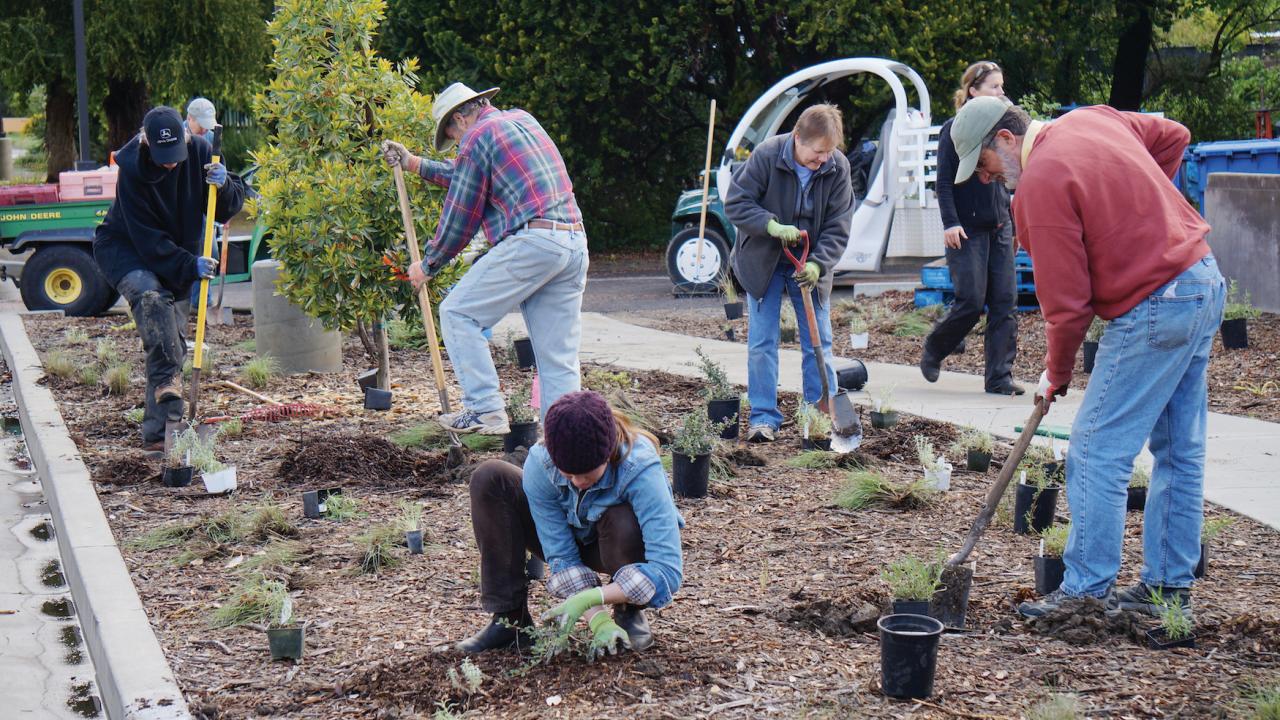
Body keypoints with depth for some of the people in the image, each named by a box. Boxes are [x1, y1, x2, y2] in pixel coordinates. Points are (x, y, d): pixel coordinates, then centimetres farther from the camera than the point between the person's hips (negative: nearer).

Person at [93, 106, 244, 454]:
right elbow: (147, 238, -26)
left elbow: (230, 209, -7)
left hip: (177, 257, 5)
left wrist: (223, 185, -29)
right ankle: (168, 384, -46)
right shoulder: (132, 168, -26)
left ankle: (157, 432, 4)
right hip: (125, 247, -4)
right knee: (152, 296, -37)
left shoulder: (199, 152, -14)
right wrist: (190, 266, -33)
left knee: (174, 340, 0)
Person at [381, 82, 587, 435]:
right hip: (575, 242, 8)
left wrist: (427, 266, 16)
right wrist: (415, 164, 42)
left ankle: (485, 409, -6)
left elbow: (460, 217, 4)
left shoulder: (478, 136, 2)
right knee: (558, 358, 7)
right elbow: (468, 177, 37)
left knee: (458, 313, 2)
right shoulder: (523, 121, 26)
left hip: (531, 241, -8)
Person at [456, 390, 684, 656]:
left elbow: (668, 570, -40)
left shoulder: (640, 469, -37)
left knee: (623, 522, -40)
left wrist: (590, 597, -46)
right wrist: (598, 619, -38)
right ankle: (510, 618, -16)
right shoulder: (539, 465, -29)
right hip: (574, 541, 3)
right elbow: (562, 556, -25)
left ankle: (629, 613, -8)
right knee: (490, 479, -20)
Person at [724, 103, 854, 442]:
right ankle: (764, 417, 5)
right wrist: (773, 226, -30)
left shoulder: (838, 167, -12)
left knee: (819, 343, 5)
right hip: (764, 263, -2)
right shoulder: (766, 156, -20)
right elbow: (736, 203, -16)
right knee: (761, 342, -2)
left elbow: (838, 226, -9)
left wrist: (818, 263, -23)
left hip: (810, 266, 2)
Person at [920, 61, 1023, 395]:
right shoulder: (954, 129, -5)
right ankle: (932, 351, 18)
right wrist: (950, 223, -16)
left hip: (999, 228, 6)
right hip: (967, 229, -6)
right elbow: (944, 182, -8)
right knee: (971, 302, -8)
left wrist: (1012, 223, 18)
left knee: (1005, 302, 0)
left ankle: (999, 376, 3)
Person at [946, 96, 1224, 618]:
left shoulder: (1040, 183, -15)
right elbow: (1174, 136, 25)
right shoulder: (1093, 120, 10)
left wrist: (1056, 373, 0)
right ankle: (1169, 585, 22)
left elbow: (1066, 299, -14)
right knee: (1179, 452, 14)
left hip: (1153, 310, -10)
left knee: (1097, 454, -4)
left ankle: (1085, 591, 1)